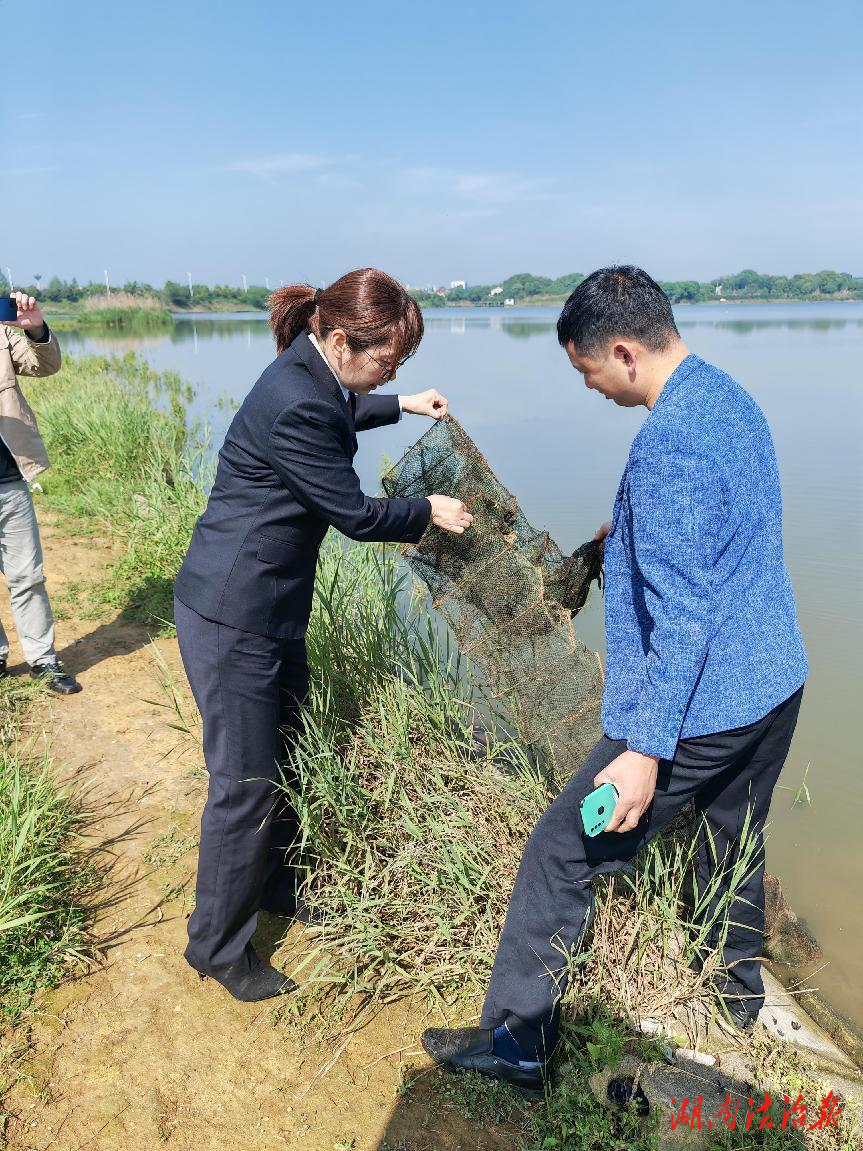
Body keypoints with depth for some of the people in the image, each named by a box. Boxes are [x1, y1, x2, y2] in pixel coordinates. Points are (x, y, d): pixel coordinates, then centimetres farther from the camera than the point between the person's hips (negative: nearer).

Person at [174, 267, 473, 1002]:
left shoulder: (312, 378, 4)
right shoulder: (296, 407, -27)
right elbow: (354, 514, -18)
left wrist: (399, 407, 33)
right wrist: (427, 513, -1)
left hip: (273, 606, 10)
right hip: (232, 616, -10)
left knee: (286, 756, 21)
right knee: (244, 783, 2)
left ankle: (278, 888, 43)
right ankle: (218, 947, 23)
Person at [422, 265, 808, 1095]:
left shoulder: (668, 443, -23)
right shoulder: (730, 399, 6)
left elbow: (683, 613, -25)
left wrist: (645, 750, -23)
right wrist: (632, 530, 20)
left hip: (702, 708, -9)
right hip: (775, 684, 10)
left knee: (561, 856, 2)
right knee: (734, 843, 28)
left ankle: (517, 1044, 16)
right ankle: (736, 996, 50)